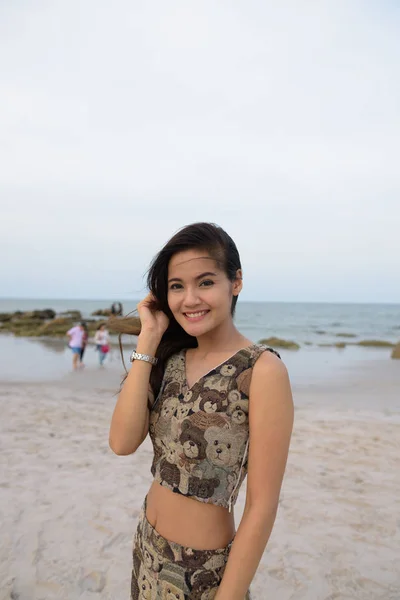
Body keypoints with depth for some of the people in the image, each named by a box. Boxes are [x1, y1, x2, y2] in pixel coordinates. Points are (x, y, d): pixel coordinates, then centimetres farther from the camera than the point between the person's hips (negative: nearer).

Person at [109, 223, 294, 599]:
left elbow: (262, 507, -19)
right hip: (147, 546, 6)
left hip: (205, 570, -6)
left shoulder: (262, 370, -21)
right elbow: (122, 442, -15)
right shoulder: (170, 357, -3)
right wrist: (148, 340, -17)